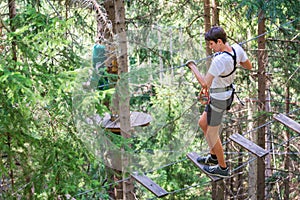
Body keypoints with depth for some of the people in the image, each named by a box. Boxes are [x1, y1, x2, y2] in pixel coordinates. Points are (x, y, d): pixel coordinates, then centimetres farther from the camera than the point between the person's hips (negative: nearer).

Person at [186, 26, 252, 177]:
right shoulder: (237, 49, -10)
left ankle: (222, 168, 28)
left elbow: (205, 83, -33)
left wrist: (192, 66, -21)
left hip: (218, 99, -9)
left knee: (212, 134, 11)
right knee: (202, 123, 26)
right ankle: (214, 156, 42)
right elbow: (249, 66, 7)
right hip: (228, 93, 9)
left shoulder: (219, 60, -34)